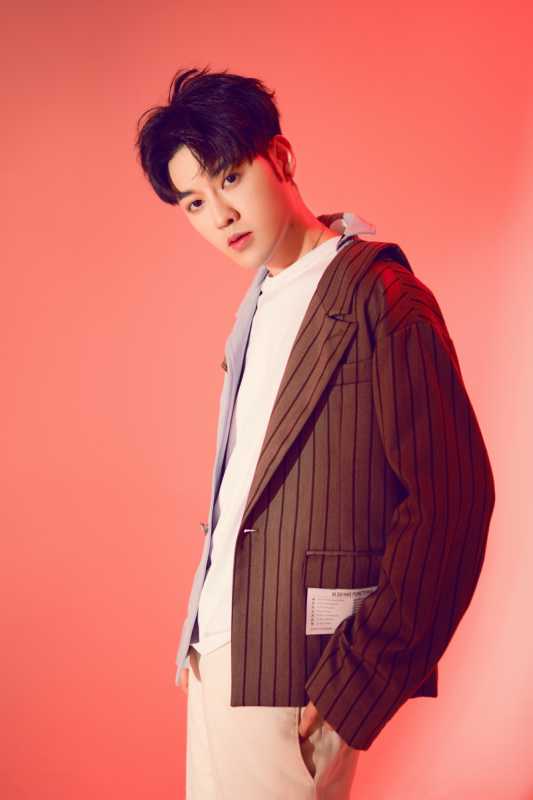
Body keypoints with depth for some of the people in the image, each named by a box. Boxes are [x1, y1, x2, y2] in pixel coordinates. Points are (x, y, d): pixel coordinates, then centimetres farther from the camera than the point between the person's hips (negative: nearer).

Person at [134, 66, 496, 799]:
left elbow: (452, 497, -18)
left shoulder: (378, 296, -13)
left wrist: (359, 684, -16)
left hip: (289, 672, -8)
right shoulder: (261, 306, 12)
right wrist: (198, 635, 11)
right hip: (218, 653, 8)